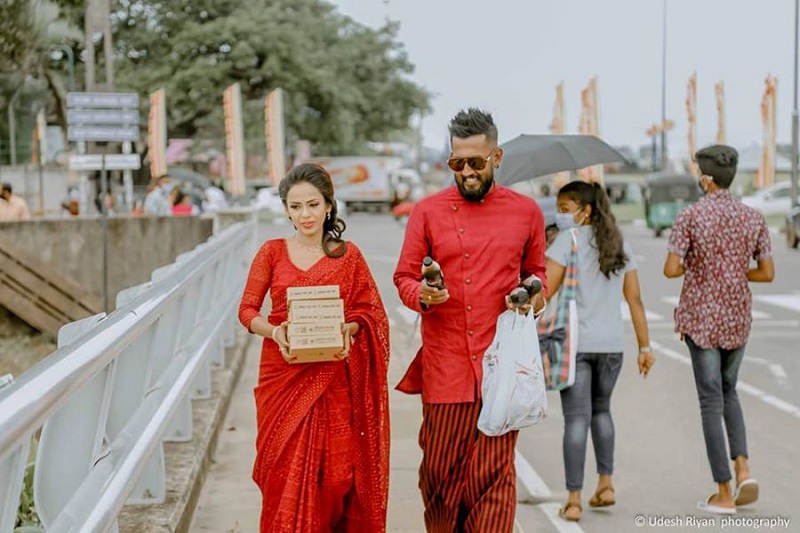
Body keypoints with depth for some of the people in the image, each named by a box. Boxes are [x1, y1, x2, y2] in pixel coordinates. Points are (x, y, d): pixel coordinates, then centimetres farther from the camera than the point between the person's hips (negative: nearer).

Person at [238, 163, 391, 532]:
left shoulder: (348, 255, 3)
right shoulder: (272, 252, 4)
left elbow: (370, 311, 5)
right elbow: (247, 310, 2)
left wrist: (349, 328, -16)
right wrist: (274, 331, -17)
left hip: (333, 377, 0)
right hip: (283, 375, 0)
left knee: (334, 469, 0)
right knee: (286, 473, 0)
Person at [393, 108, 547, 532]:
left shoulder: (526, 211, 8)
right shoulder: (427, 211, 4)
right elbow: (404, 277, 6)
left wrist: (534, 293, -2)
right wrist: (422, 295, -16)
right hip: (444, 364, 0)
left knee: (495, 472, -2)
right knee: (441, 469, 6)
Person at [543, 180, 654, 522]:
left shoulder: (568, 239, -6)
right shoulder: (620, 244, 10)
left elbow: (545, 292, -14)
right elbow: (635, 299, 9)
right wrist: (645, 346, 12)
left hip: (575, 342, -5)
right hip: (611, 343, 5)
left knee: (576, 419, -2)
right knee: (601, 410, 23)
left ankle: (574, 501, 0)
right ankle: (606, 484, 22)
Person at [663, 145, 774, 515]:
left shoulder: (690, 216, -12)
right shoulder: (753, 218, 0)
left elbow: (671, 269, -16)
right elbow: (767, 273, 0)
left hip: (700, 319, -4)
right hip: (737, 319, 4)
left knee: (711, 400, 2)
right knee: (728, 391, 23)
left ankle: (724, 493, 3)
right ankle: (743, 469, 3)